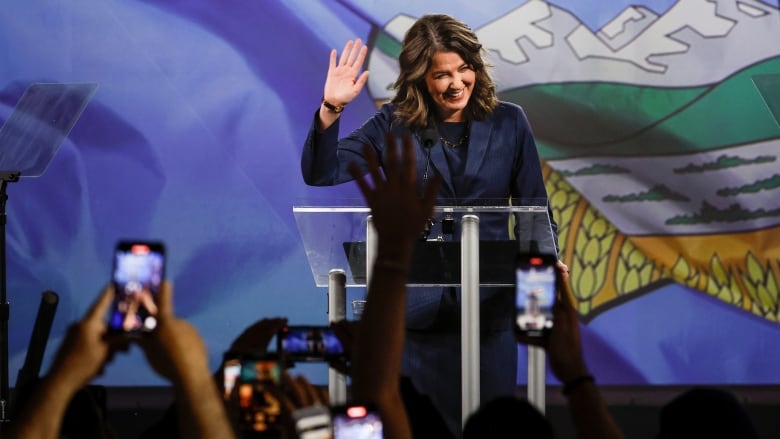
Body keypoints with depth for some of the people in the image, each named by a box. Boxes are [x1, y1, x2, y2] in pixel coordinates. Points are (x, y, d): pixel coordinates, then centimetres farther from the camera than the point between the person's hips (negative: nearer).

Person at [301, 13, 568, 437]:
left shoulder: (507, 123, 4)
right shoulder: (393, 126, 2)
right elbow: (321, 173, -5)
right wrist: (331, 109, -20)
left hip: (487, 307, 1)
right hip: (415, 307, 0)